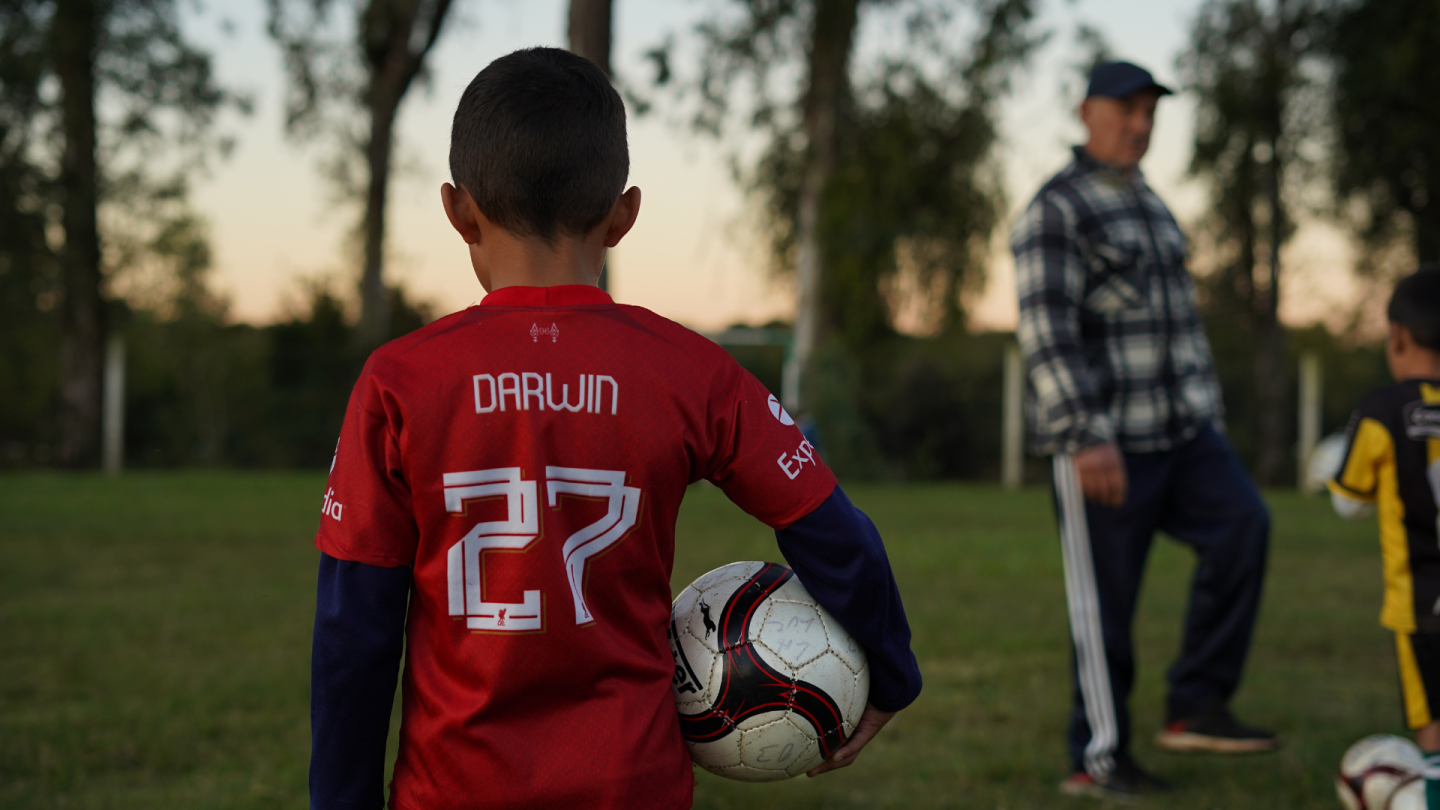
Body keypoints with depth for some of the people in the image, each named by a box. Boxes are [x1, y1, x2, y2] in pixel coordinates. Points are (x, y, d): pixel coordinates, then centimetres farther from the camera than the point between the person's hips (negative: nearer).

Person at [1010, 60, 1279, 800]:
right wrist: (1087, 439, -27)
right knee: (1106, 596, -3)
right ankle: (1098, 759, 9)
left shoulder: (1148, 207, 18)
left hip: (1175, 428, 7)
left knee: (1241, 526, -13)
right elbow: (1046, 333, -19)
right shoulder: (1053, 212, -10)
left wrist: (1205, 419, 20)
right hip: (1100, 440, -7)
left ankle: (1195, 709, -8)